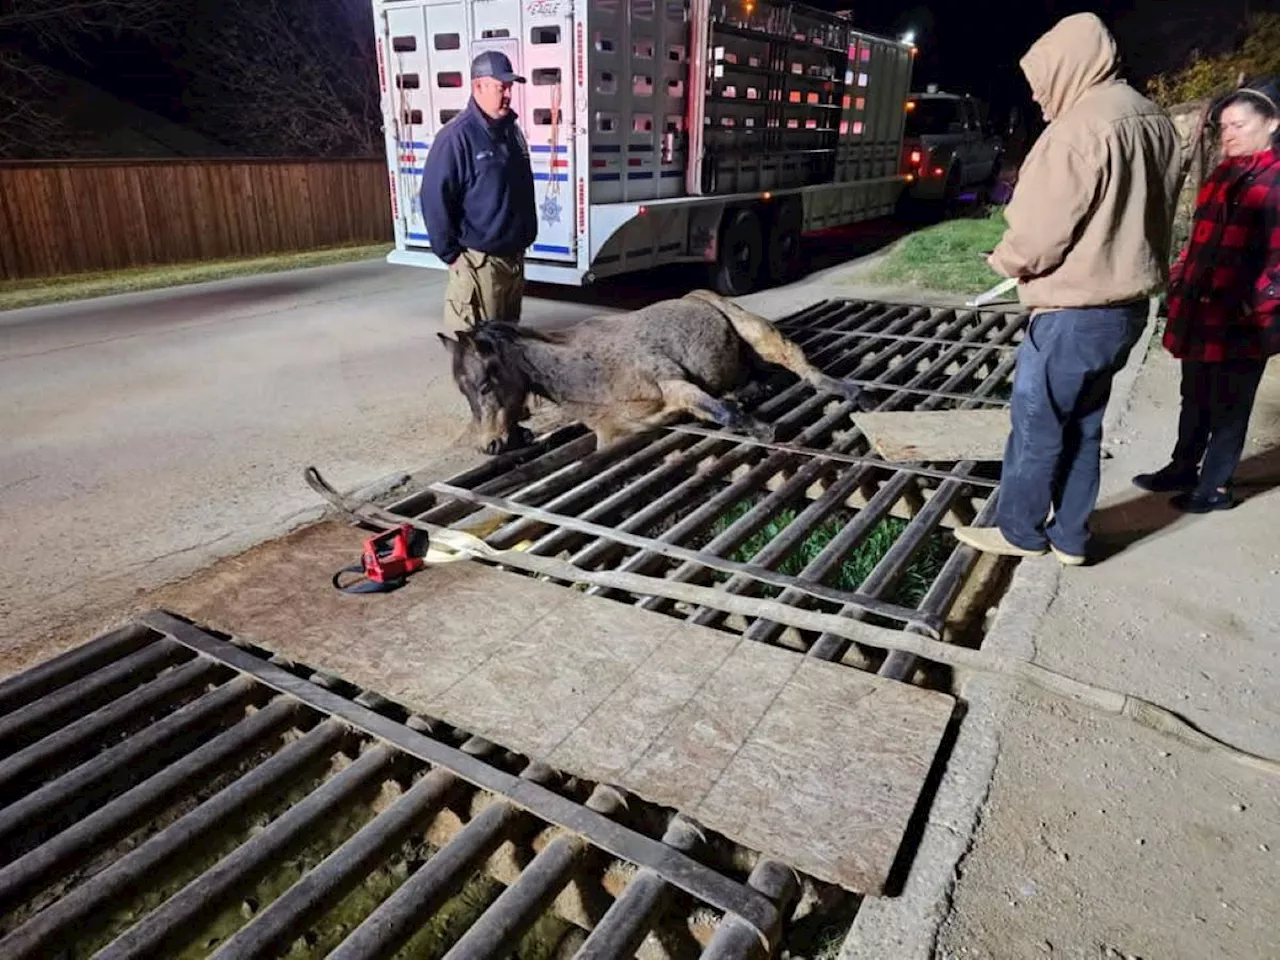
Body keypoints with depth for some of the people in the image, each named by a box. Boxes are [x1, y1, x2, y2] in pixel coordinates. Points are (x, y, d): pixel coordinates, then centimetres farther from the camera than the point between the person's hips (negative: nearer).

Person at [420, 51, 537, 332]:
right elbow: (434, 199, -15)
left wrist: (527, 237, 17)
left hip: (514, 256, 8)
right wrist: (451, 254, -13)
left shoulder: (511, 130, 12)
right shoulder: (457, 136, -13)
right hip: (478, 261, -8)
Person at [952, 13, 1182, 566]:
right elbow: (1139, 216, 15)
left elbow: (1040, 232, -18)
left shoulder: (1080, 127, -19)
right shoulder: (1154, 121, 10)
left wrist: (1004, 260, 0)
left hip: (1074, 312, -9)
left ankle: (1019, 531, 19)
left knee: (1036, 428, 5)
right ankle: (1069, 537, 26)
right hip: (1126, 305, 9)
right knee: (1083, 427, 16)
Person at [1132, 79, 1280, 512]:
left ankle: (1215, 486, 18)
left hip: (1241, 322, -7)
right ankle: (1183, 469, 33)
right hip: (1198, 313, 7)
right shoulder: (1221, 176, 13)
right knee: (1195, 400, 18)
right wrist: (1177, 283, 14)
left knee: (1228, 407, 6)